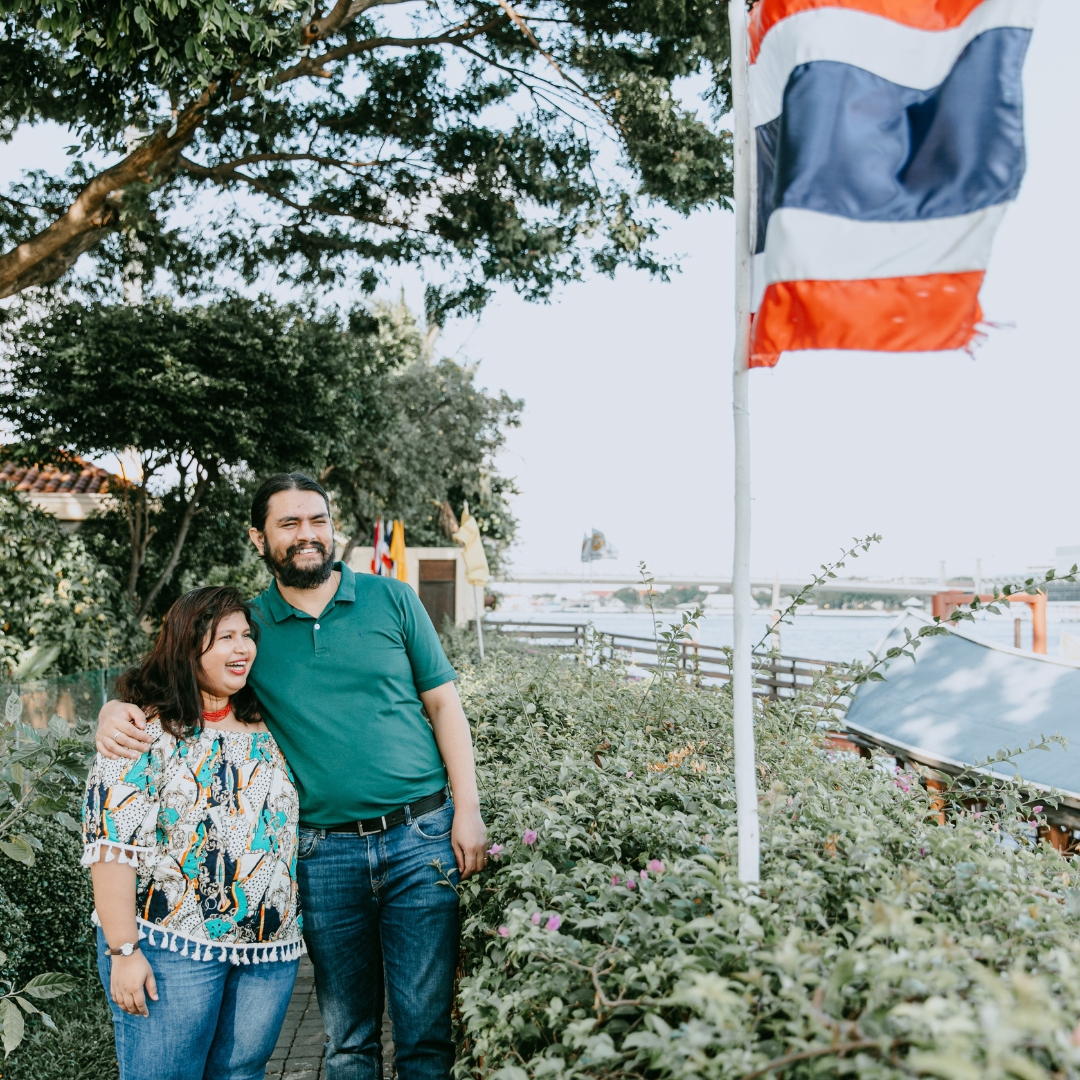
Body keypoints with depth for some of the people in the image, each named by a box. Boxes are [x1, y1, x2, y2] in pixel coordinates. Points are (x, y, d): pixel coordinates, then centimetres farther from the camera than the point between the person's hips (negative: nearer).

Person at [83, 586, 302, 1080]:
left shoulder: (265, 728, 9)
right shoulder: (145, 731, -9)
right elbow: (112, 845, -13)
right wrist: (123, 950, -16)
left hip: (269, 948, 5)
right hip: (170, 947, -5)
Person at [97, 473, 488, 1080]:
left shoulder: (391, 599, 2)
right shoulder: (248, 624, 4)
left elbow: (444, 704, 3)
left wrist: (468, 810, -4)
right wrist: (119, 708, -10)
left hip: (420, 840, -1)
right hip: (324, 853, 1)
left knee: (425, 1031, 7)